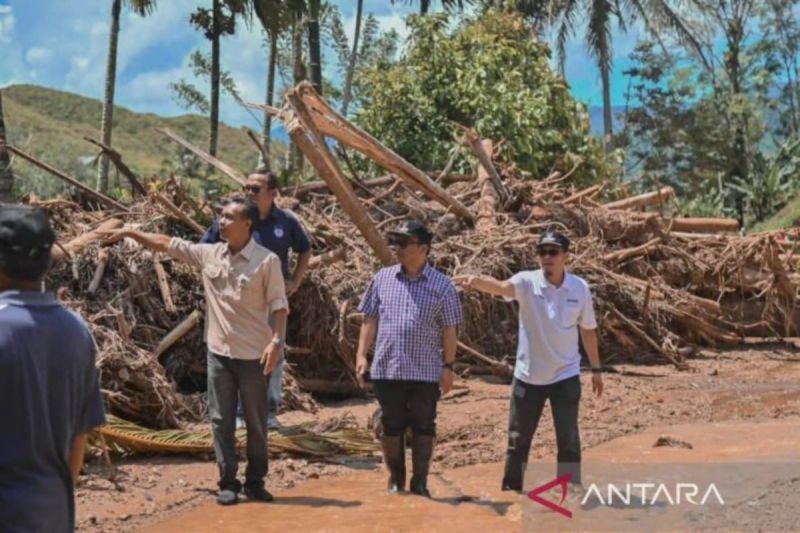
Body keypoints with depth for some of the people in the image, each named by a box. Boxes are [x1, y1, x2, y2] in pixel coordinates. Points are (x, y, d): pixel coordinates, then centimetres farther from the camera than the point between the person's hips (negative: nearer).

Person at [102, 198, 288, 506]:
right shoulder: (209, 255, 4)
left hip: (253, 354, -4)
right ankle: (228, 483, 13)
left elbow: (278, 304, -9)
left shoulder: (266, 261, -9)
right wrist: (129, 233, 12)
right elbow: (166, 244, 11)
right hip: (219, 351, 4)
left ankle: (255, 482, 19)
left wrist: (276, 341, -19)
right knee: (221, 421, 5)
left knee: (256, 422, 8)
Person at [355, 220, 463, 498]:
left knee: (423, 428, 4)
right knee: (391, 427, 9)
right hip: (387, 369, 2)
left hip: (426, 371, -2)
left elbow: (449, 330, 1)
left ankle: (420, 484, 15)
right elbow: (370, 319, 10)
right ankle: (396, 481, 22)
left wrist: (448, 366, -3)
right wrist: (362, 354, 3)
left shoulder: (441, 285, 0)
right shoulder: (383, 278, 6)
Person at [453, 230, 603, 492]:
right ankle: (511, 490, 25)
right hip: (528, 376, 0)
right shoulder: (527, 282, -12)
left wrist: (596, 368, 12)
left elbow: (588, 330, 7)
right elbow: (502, 287, -34)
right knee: (518, 439, 10)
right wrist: (477, 281, -56)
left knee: (569, 439, 3)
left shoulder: (580, 288, -5)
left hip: (566, 376, 1)